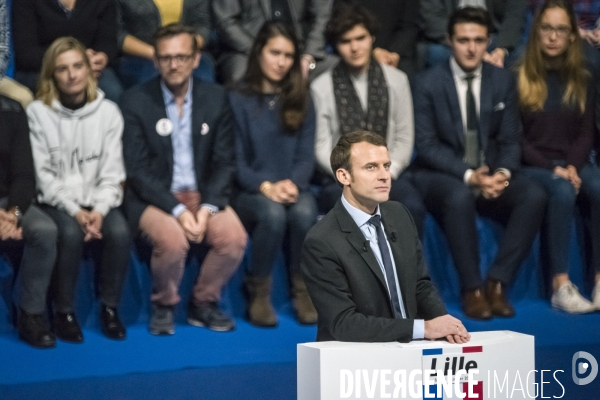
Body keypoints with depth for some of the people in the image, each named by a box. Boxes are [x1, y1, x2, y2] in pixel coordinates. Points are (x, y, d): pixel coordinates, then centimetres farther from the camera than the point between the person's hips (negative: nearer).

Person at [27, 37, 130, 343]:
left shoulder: (108, 111, 4)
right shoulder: (38, 112, -3)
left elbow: (112, 173, 1)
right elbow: (43, 175, -6)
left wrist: (100, 210, -16)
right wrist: (74, 210, -18)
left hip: (97, 203, 2)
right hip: (55, 202, -2)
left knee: (119, 232, -29)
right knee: (71, 233, -33)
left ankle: (109, 306, -10)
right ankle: (64, 311, -15)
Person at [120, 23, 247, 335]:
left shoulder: (216, 98, 4)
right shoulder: (135, 102, -5)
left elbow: (224, 163, 4)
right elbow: (137, 170, -8)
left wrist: (208, 207, -13)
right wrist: (177, 210, -19)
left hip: (203, 194, 3)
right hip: (153, 198, -3)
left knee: (234, 237, -26)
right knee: (172, 240, -33)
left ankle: (203, 303, 1)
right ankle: (163, 306, -3)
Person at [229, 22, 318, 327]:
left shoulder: (300, 100, 11)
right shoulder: (238, 100, 2)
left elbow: (306, 156, 5)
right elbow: (236, 160, -3)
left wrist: (293, 183, -17)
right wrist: (265, 186, -20)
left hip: (292, 188, 2)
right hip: (250, 192, -2)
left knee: (304, 212, -33)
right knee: (272, 213, -36)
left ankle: (303, 289, -14)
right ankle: (258, 291, -17)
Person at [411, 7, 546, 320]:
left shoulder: (503, 80, 4)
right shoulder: (428, 83, -7)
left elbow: (509, 140, 5)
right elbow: (426, 145, -11)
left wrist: (502, 172, -18)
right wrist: (468, 176, -25)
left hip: (491, 174, 4)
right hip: (442, 175, -4)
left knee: (534, 196, -26)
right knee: (460, 197, -38)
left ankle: (497, 282, -19)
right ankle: (471, 289, -23)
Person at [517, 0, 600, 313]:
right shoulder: (519, 78, 0)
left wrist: (572, 167, -11)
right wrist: (552, 169, -14)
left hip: (572, 163, 3)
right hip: (532, 167, -3)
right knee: (562, 191, -36)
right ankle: (560, 286, -36)